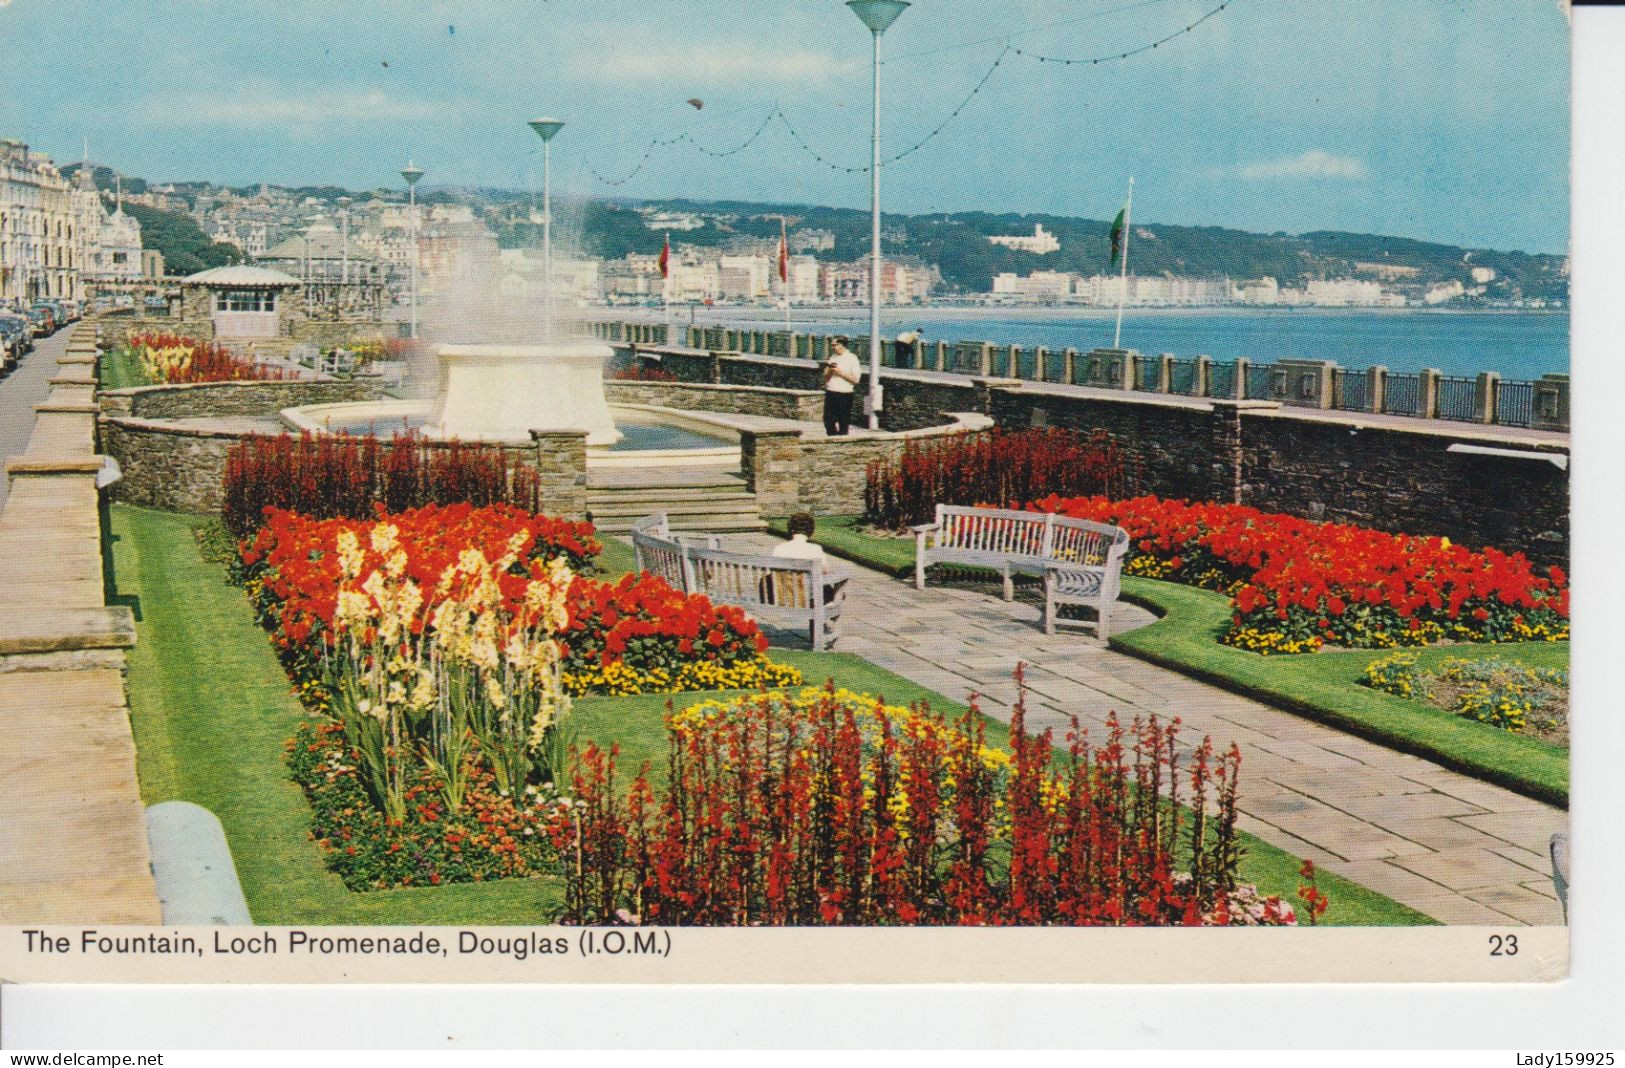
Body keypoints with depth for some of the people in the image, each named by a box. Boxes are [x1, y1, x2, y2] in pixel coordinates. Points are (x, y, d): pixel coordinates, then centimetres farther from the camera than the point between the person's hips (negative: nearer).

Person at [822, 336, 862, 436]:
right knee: (828, 421, 3)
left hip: (844, 395, -5)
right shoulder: (832, 358, 14)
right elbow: (825, 378, 16)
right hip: (830, 393, 5)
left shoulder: (852, 358, -3)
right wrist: (829, 372, -5)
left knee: (843, 424, -1)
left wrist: (840, 373, -14)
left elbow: (855, 379, -10)